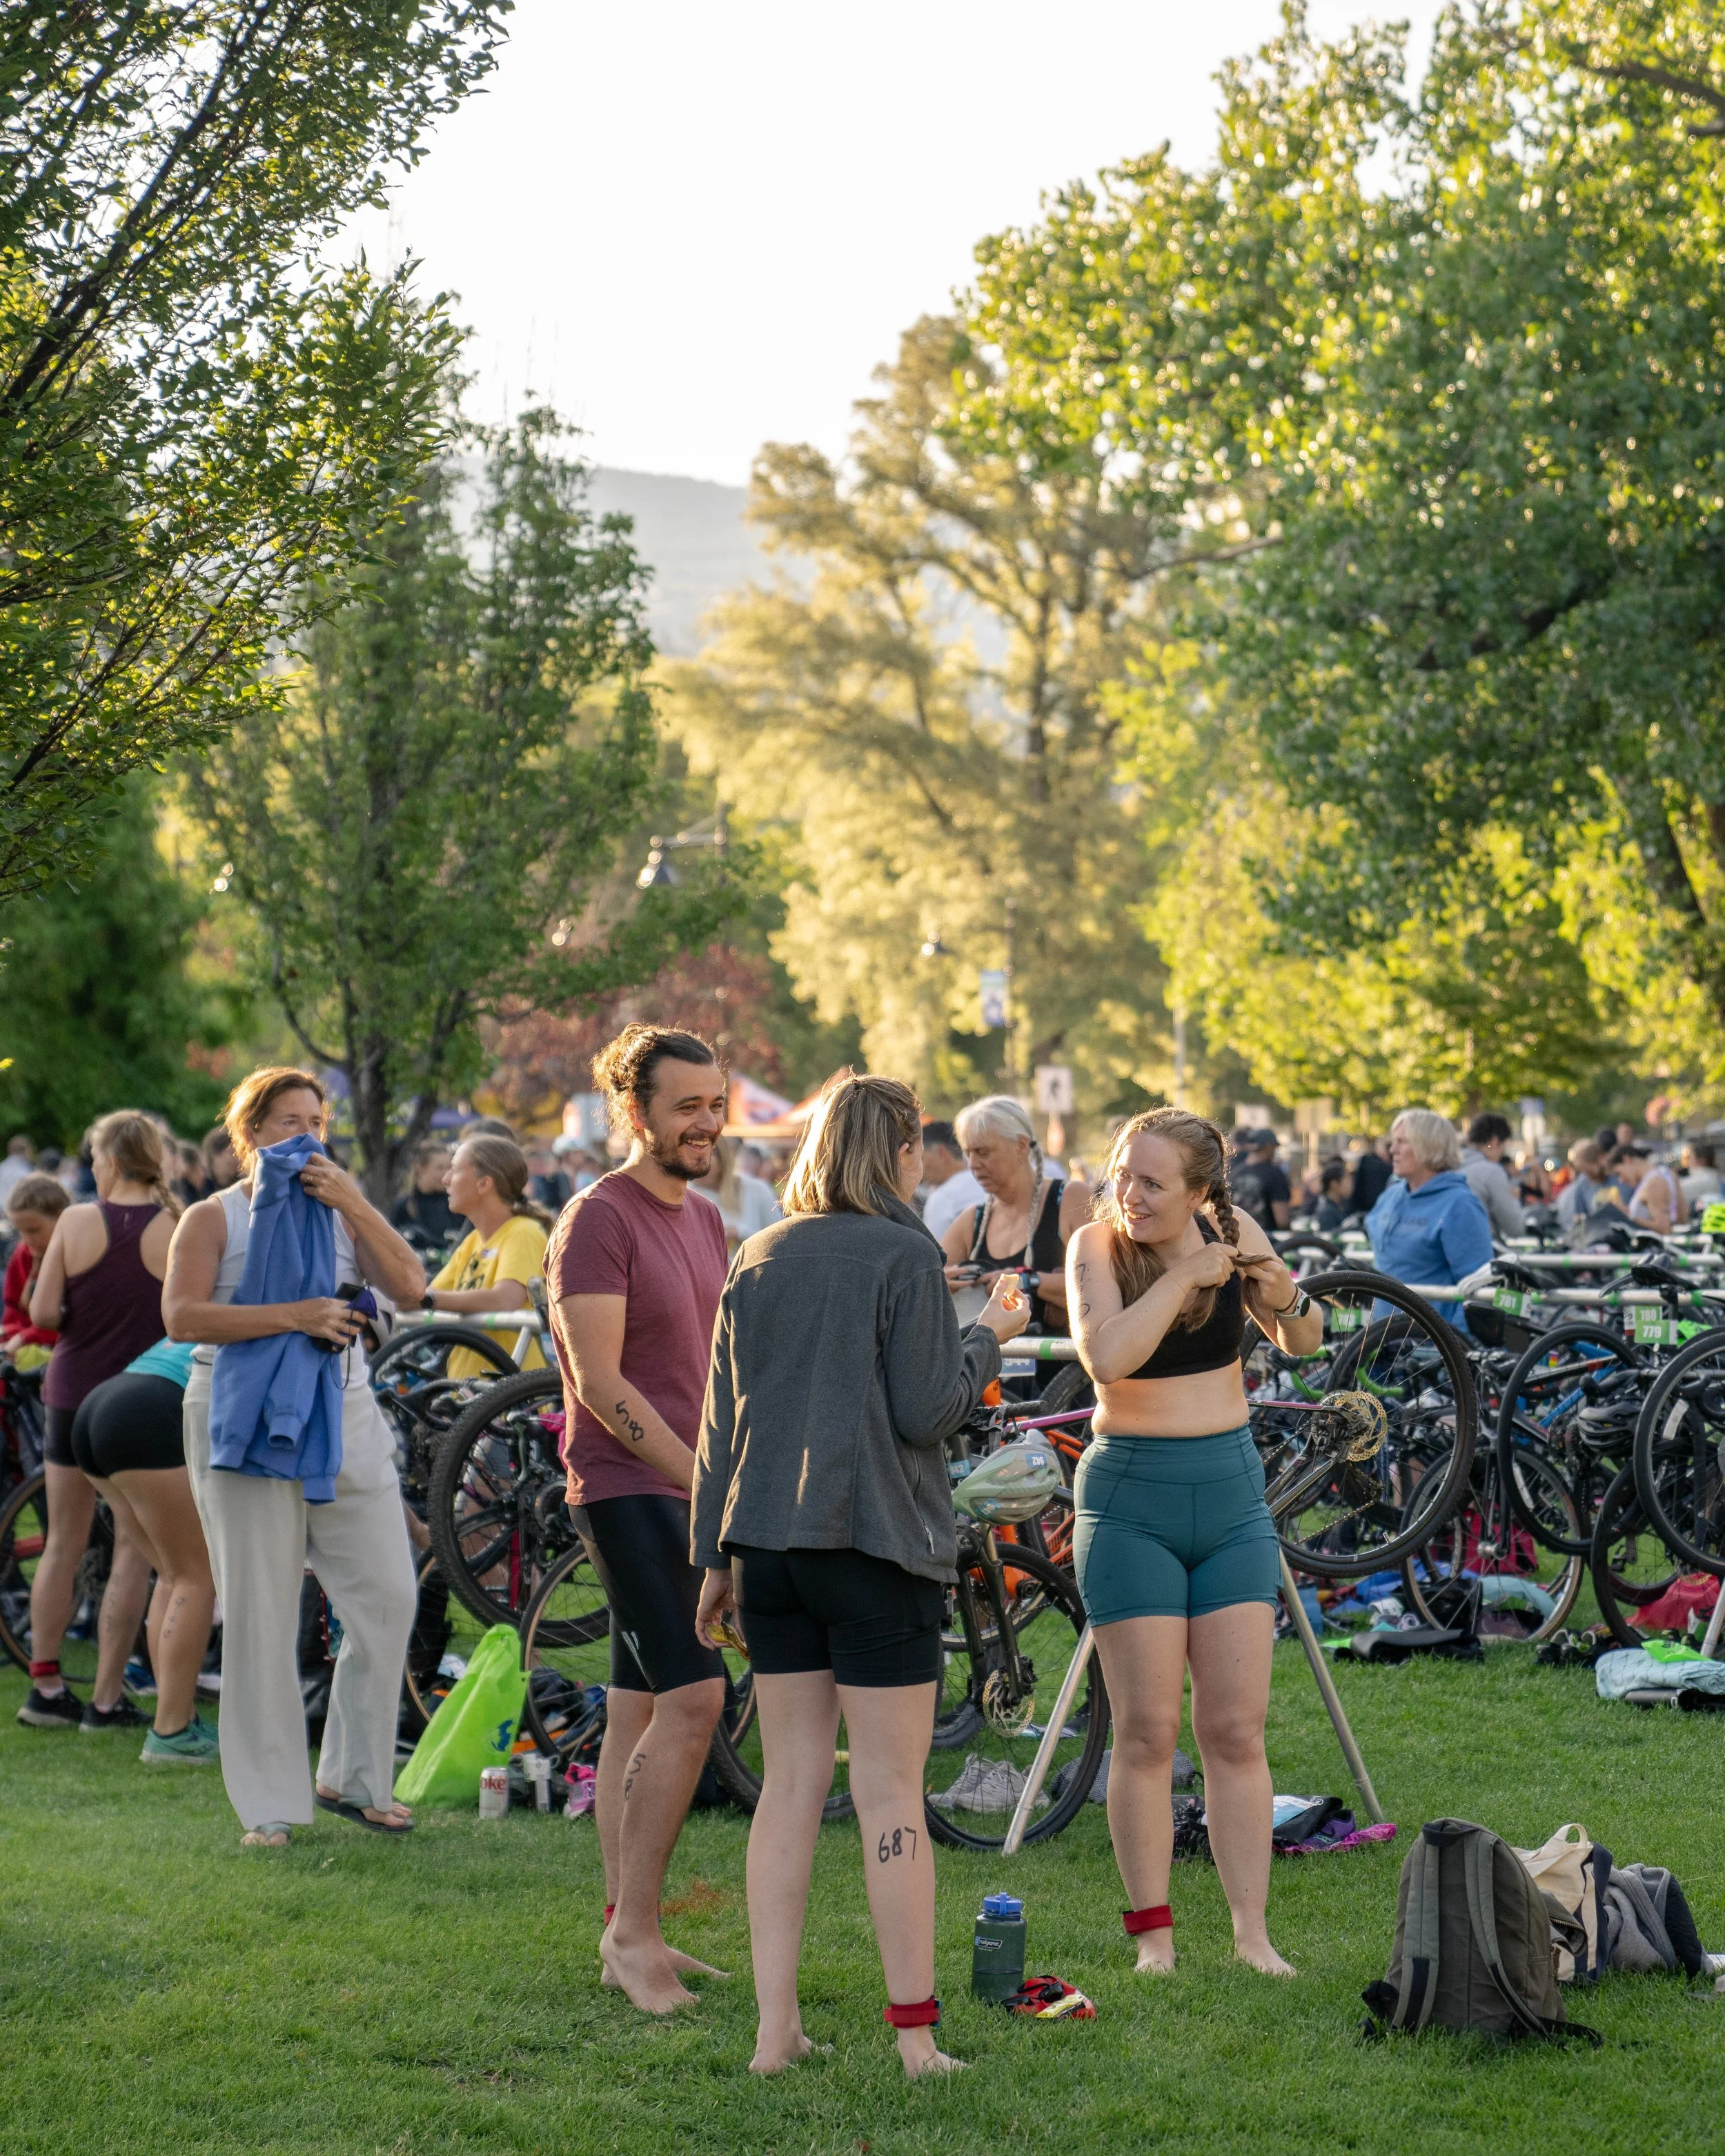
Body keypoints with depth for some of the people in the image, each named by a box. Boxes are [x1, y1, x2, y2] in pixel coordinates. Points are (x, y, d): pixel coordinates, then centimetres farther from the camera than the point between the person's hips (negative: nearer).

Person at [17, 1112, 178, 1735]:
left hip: (73, 1392, 2)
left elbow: (42, 1312, -7)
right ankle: (106, 1698, 4)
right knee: (133, 1550, 5)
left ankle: (45, 1685, 16)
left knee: (64, 1546, 13)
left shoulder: (77, 1222, -7)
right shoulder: (177, 1230, -9)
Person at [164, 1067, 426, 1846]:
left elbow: (409, 1286, 0)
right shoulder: (213, 1218, 3)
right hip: (244, 1421, -4)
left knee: (387, 1597, 0)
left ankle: (353, 1778, 15)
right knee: (260, 1615, -2)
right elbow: (182, 1316, -12)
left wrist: (353, 1204, -10)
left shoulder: (341, 1209, 14)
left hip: (344, 1414, 4)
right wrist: (291, 1317, -20)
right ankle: (269, 1805, 6)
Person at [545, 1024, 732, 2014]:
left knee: (638, 1710, 11)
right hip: (628, 1487, -8)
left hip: (690, 1490, 8)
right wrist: (705, 1481, -16)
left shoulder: (706, 1220, 16)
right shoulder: (598, 1218, -11)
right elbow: (602, 1385, -16)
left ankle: (628, 1933, 15)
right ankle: (634, 1927, -10)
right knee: (691, 1698, -16)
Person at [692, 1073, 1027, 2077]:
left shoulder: (760, 1259, 10)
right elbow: (925, 1411, -12)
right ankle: (917, 2036, 2)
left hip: (769, 1542, 5)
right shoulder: (907, 1255, -7)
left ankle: (777, 2028, 8)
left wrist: (718, 1554, 17)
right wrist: (991, 1336, 4)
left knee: (791, 1781, 9)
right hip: (875, 1542, -5)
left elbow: (723, 1419, 12)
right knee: (891, 1793, -1)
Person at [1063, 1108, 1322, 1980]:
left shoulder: (1227, 1227, 1)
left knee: (1236, 1730, 3)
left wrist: (1284, 1298, -10)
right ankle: (1152, 1933, 7)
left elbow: (1304, 1344, 10)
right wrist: (1185, 1276, -23)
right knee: (1147, 1734, -1)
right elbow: (1106, 1356, -26)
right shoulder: (1097, 1245, -8)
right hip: (1130, 1500, -3)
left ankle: (1252, 1933, 7)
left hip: (1231, 1493, 3)